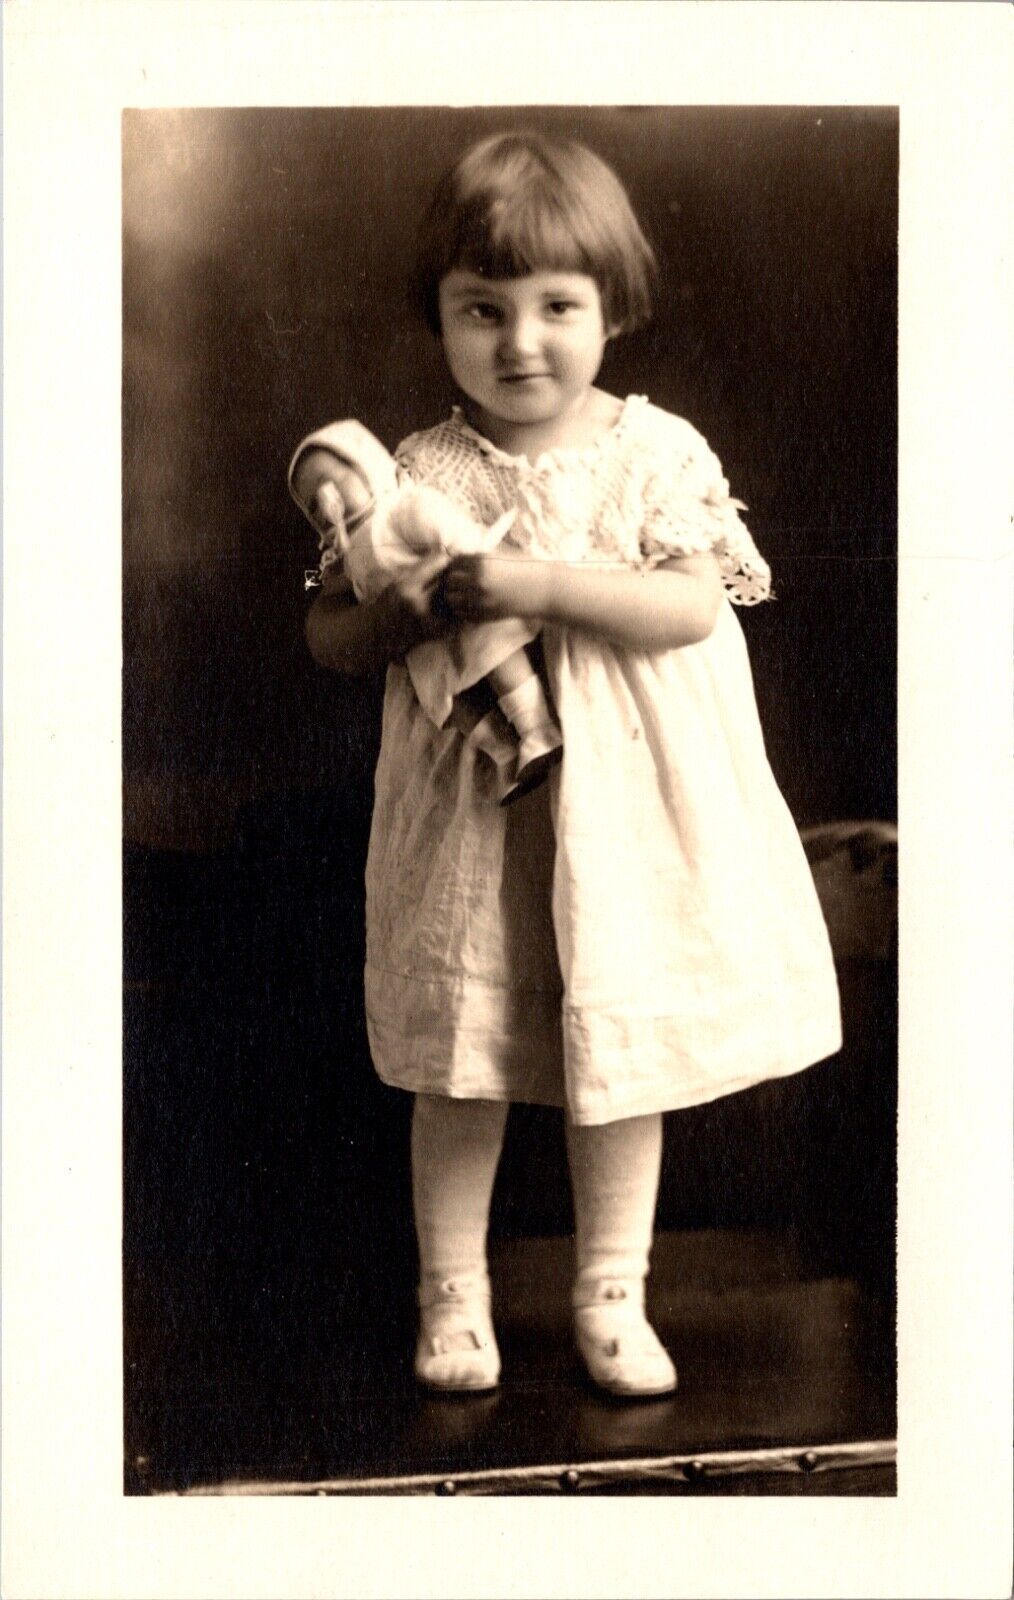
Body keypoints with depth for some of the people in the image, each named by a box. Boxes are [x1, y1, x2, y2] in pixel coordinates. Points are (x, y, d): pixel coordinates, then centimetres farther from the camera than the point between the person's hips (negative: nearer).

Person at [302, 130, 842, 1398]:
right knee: (460, 1066, 9)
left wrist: (549, 585, -24)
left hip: (623, 814, 0)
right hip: (469, 814, 0)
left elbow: (695, 606, -14)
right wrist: (405, 616, -19)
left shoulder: (657, 452, -4)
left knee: (623, 1057, 10)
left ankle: (610, 1293, 28)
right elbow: (329, 634, 2)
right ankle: (452, 1293, 28)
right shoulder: (420, 475, -2)